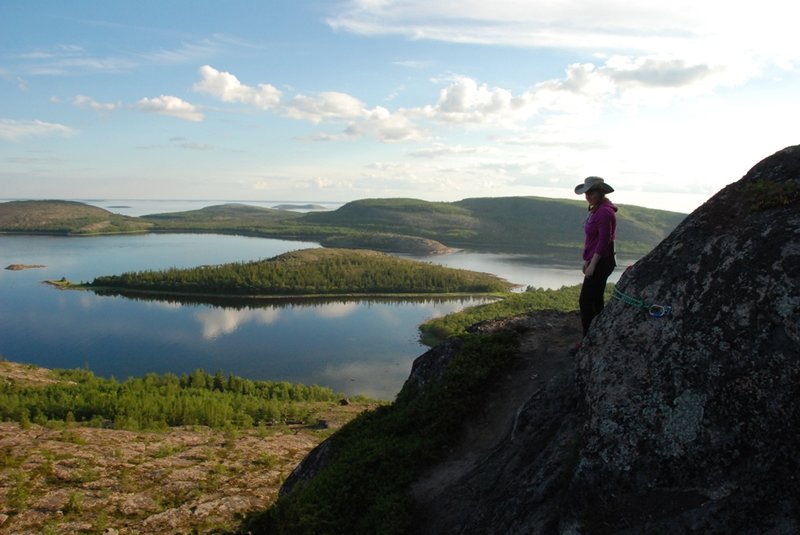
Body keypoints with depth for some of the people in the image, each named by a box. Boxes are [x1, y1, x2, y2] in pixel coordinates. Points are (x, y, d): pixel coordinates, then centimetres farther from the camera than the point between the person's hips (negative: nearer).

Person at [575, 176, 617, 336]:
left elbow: (604, 241, -21)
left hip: (601, 261, -10)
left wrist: (592, 264, -19)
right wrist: (587, 260, 18)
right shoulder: (596, 210, 12)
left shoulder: (604, 212, -18)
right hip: (595, 261, 10)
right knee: (596, 300, 14)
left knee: (585, 301, -8)